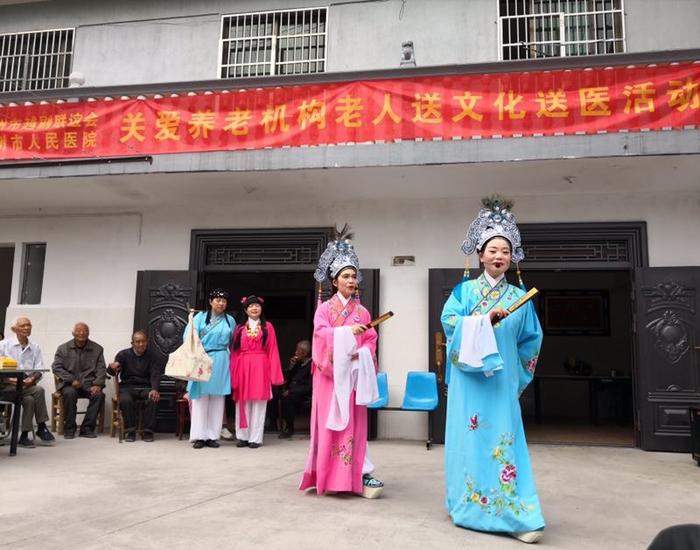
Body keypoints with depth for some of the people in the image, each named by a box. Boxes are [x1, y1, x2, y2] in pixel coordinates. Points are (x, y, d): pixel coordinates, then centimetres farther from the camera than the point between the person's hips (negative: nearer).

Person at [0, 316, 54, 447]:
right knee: (38, 390, -30)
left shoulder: (35, 348, 13)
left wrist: (32, 379, -16)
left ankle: (24, 436, -20)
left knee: (30, 399, -31)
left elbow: (39, 370, 6)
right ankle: (41, 427, -20)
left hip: (27, 385, 3)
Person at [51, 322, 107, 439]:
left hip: (89, 383, 1)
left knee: (99, 394, -29)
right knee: (70, 393, -34)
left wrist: (97, 384, -13)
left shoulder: (97, 349, 8)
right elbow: (56, 367, 0)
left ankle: (87, 428, -16)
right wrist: (72, 380, -13)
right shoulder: (63, 348, 6)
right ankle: (69, 429, -17)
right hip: (69, 383, -1)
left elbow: (101, 369, 5)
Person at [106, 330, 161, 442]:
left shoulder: (151, 356, 6)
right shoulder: (123, 354, 3)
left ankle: (147, 432, -17)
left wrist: (155, 389, -24)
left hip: (145, 387, 1)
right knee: (126, 400, -33)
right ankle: (130, 431, -14)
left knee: (153, 399, -30)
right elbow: (113, 373, -5)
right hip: (127, 386, -1)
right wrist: (112, 368, -32)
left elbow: (155, 375, -3)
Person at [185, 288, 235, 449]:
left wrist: (231, 360, 7)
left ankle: (212, 436, 9)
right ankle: (199, 436, 2)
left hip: (221, 362, 3)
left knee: (217, 398, 4)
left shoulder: (230, 320, 11)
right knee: (201, 397, -2)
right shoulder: (200, 317, 2)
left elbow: (233, 343, 15)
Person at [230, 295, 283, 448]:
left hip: (260, 368, -2)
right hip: (243, 368, 2)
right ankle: (243, 436, 14)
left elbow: (272, 351, 1)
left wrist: (273, 374, -7)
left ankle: (255, 438, 6)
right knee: (243, 403, 5)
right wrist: (233, 374, -1)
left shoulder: (267, 327, 7)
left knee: (258, 403, 0)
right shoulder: (240, 328, 11)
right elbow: (234, 352, 7)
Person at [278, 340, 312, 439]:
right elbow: (287, 379, 17)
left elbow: (309, 387, -16)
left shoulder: (312, 365, -11)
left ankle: (290, 428, -14)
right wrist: (291, 367, 1)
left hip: (303, 393, -7)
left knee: (287, 399, -32)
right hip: (292, 391, 7)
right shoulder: (298, 363, 13)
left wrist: (291, 391, -16)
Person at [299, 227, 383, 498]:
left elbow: (371, 340, 7)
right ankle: (327, 475, 6)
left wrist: (361, 354, -13)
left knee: (354, 422, 0)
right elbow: (321, 334, -11)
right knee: (329, 422, -2)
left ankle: (359, 474, 0)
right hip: (329, 372, -2)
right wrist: (348, 332, -23)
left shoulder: (362, 311, 11)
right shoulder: (324, 308, 4)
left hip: (354, 372, 2)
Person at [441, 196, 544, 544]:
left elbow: (531, 339, 12)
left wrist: (517, 373, 8)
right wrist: (486, 320, -18)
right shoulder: (465, 289, 4)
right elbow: (449, 320, -9)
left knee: (503, 439, -2)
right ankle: (468, 505, 14)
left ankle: (515, 515, 1)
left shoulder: (519, 297, 9)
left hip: (502, 378, 1)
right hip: (469, 376, -1)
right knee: (470, 436, 2)